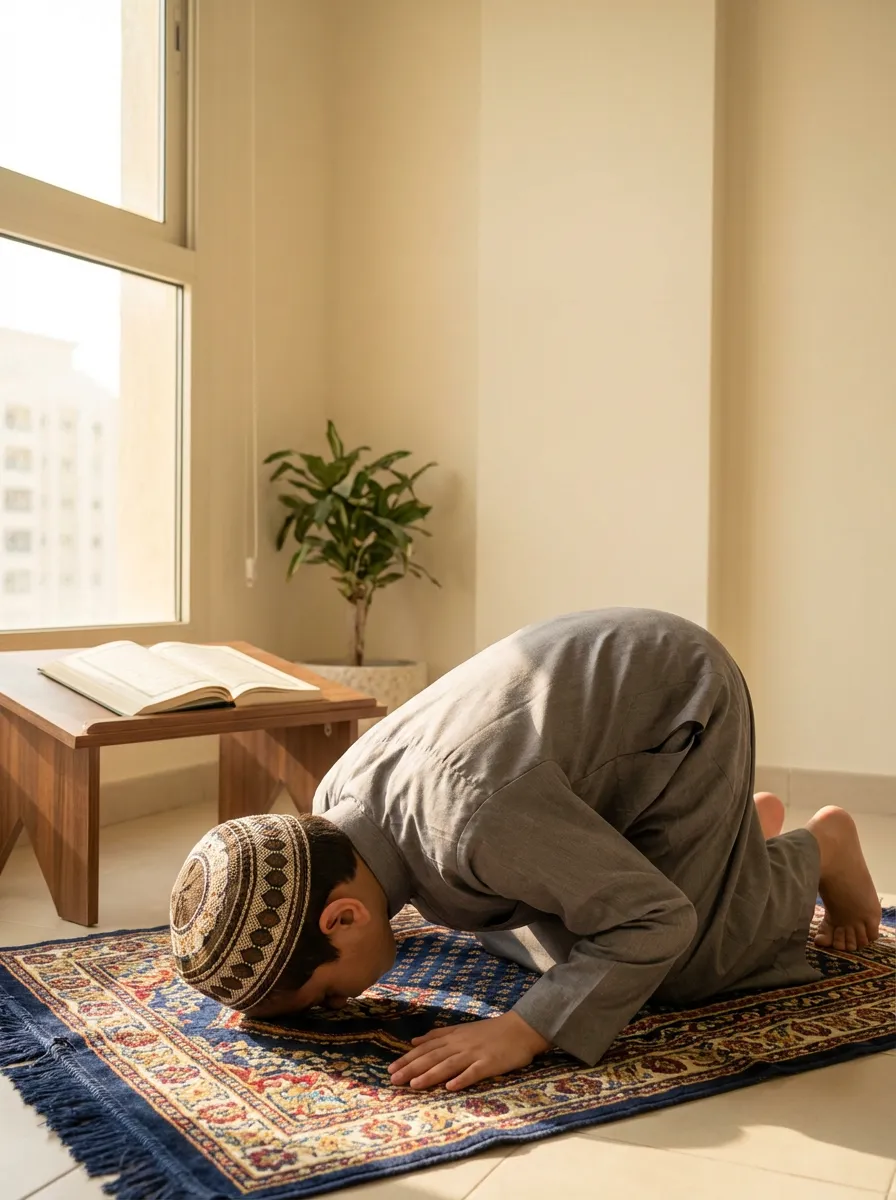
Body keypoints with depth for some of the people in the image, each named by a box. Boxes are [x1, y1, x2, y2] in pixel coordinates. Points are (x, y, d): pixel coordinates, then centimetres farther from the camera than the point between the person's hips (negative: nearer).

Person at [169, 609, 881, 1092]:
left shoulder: (474, 820, -42)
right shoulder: (335, 800, -15)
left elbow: (656, 919, -33)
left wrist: (520, 1033, -39)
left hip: (682, 696, -7)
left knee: (679, 968, -10)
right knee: (549, 940, 10)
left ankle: (820, 846, 17)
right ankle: (740, 824, 29)